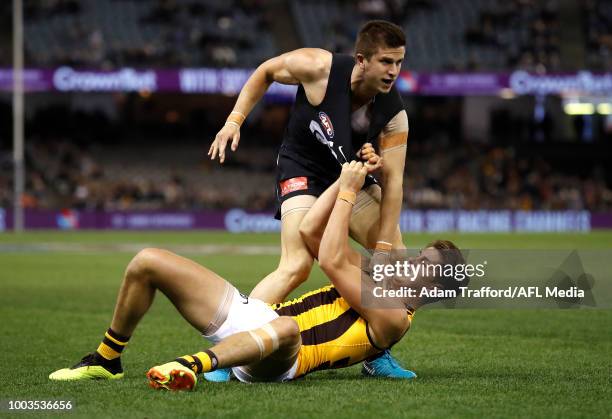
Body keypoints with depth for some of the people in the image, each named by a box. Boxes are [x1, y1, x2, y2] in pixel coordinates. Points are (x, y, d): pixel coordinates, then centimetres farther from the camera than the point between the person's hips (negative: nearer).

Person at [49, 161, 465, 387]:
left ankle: (191, 366, -62)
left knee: (286, 326, -50)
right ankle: (107, 360, 11)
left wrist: (348, 193, -7)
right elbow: (312, 231, 20)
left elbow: (331, 261, -14)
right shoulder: (378, 278, 21)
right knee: (147, 261, 2)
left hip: (274, 360, -10)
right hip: (249, 313, 10)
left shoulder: (393, 318, -7)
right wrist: (347, 179, 14)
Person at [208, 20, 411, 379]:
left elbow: (392, 182, -21)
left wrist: (384, 249, -27)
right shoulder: (319, 68, -27)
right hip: (303, 172, -5)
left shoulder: (394, 114, -19)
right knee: (297, 266, -24)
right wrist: (235, 120, -11)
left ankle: (377, 355, 9)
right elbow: (266, 71, -6)